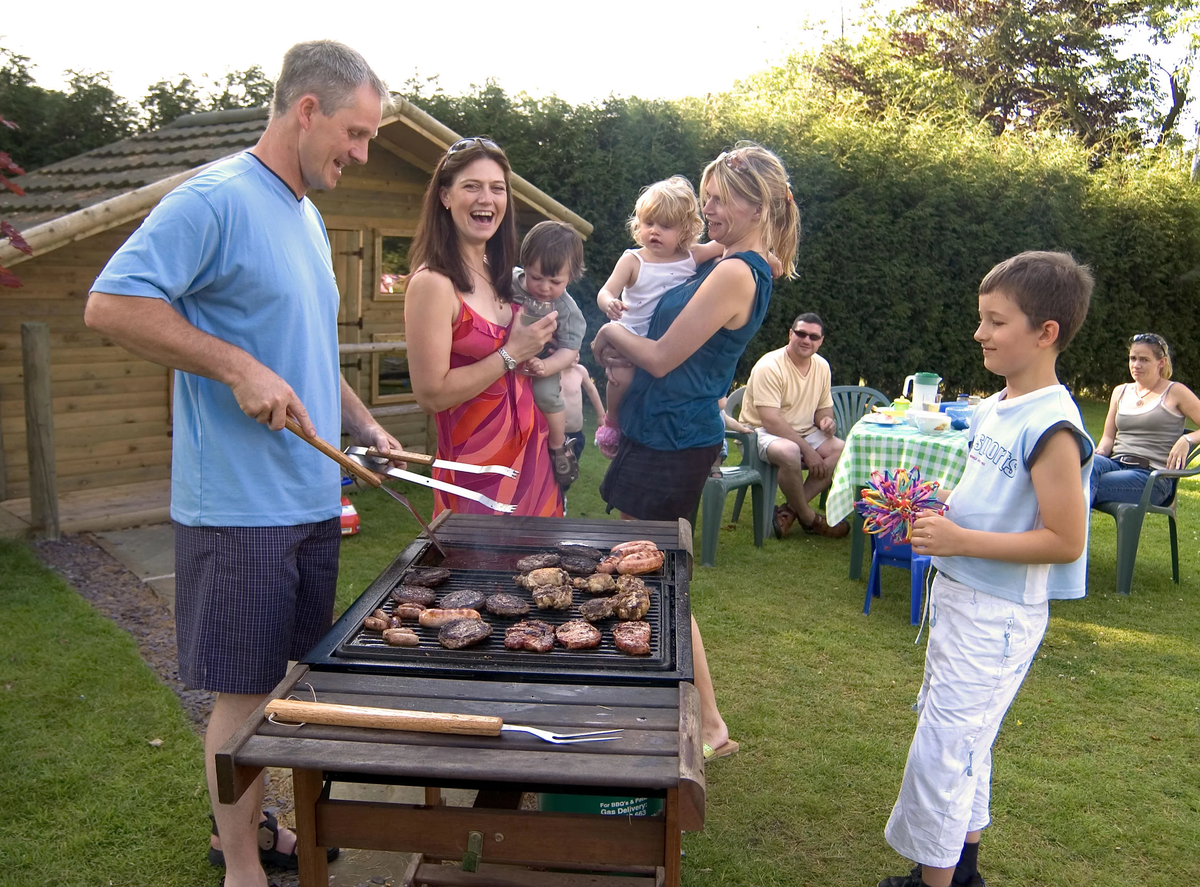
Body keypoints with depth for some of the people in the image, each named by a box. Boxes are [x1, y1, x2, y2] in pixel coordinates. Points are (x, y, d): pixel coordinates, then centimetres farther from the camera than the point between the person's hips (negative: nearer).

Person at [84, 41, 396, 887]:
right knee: (245, 690, 3)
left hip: (312, 499, 9)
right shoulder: (216, 199, -13)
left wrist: (365, 424, 11)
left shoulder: (307, 217, 15)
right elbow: (111, 303, -20)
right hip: (242, 505, -9)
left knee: (287, 677, 18)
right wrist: (239, 369, -23)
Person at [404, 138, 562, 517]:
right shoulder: (433, 283, -15)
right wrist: (512, 353, -15)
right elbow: (431, 394, -20)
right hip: (478, 467, -7)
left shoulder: (502, 274, 8)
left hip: (532, 454, 7)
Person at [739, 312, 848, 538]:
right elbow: (771, 421, -25)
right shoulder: (769, 366, -19)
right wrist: (807, 450, -25)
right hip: (763, 433, -7)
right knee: (789, 452, -39)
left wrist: (827, 420, -12)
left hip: (804, 433, 8)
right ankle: (808, 518, -15)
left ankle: (789, 510, -16)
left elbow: (823, 409, 14)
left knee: (842, 449, -17)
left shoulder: (822, 366, 4)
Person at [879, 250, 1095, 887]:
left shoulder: (1051, 427, -21)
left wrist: (960, 540, -25)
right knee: (958, 736, 20)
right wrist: (936, 509, 4)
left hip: (999, 613, -10)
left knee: (941, 746, -2)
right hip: (958, 593, 10)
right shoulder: (996, 407, 7)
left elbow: (1064, 541, -23)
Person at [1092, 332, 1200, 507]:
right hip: (1117, 465, 4)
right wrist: (1100, 452, -1)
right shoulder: (1120, 392, 22)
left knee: (1086, 485, -34)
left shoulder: (1175, 392, 8)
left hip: (1153, 474, -4)